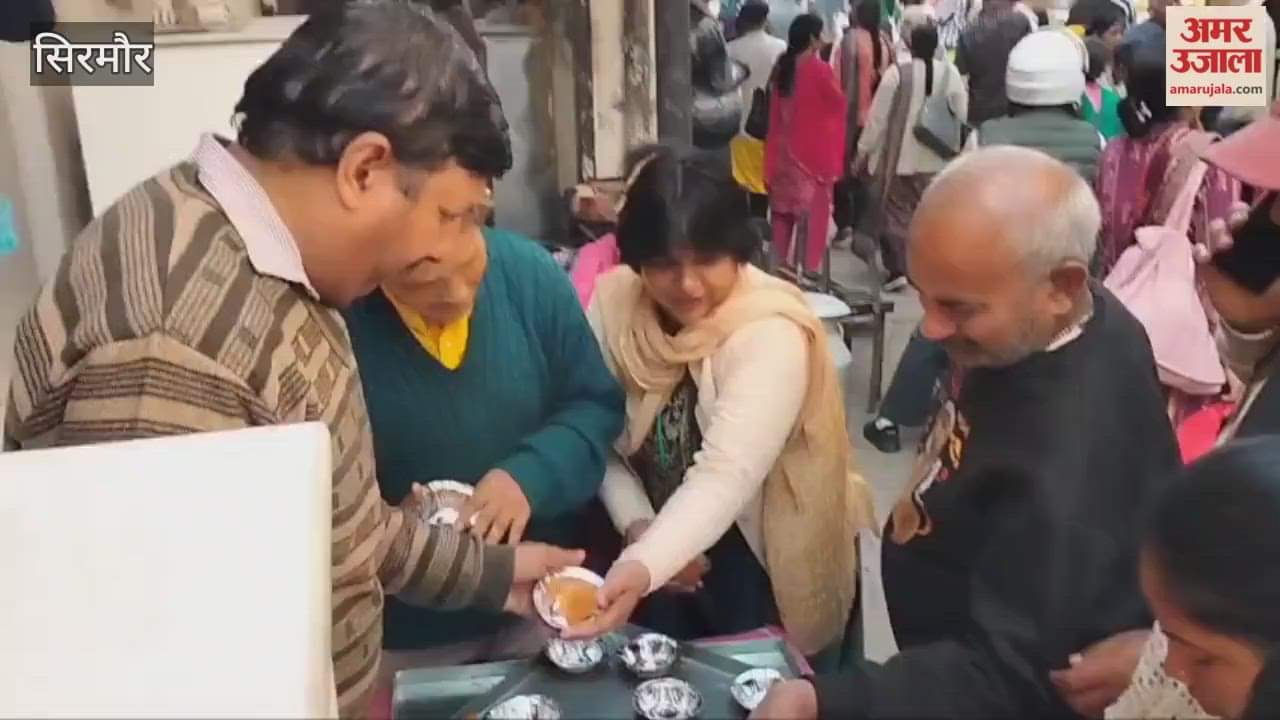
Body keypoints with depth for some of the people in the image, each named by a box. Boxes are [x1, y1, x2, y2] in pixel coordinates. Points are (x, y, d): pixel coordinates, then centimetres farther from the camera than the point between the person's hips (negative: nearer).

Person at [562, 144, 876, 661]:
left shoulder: (773, 334, -25)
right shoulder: (612, 301, -10)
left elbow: (727, 476, -36)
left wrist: (643, 568, -50)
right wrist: (637, 527, -16)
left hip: (760, 565, -3)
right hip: (655, 549, 4)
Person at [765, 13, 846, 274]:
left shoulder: (781, 67, 3)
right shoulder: (819, 69, -13)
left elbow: (774, 110, 7)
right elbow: (838, 104, -4)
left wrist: (772, 156, 13)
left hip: (784, 150, 6)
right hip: (814, 152, -6)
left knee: (783, 210, 13)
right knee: (812, 213, 0)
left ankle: (779, 266, 18)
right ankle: (809, 269, 1)